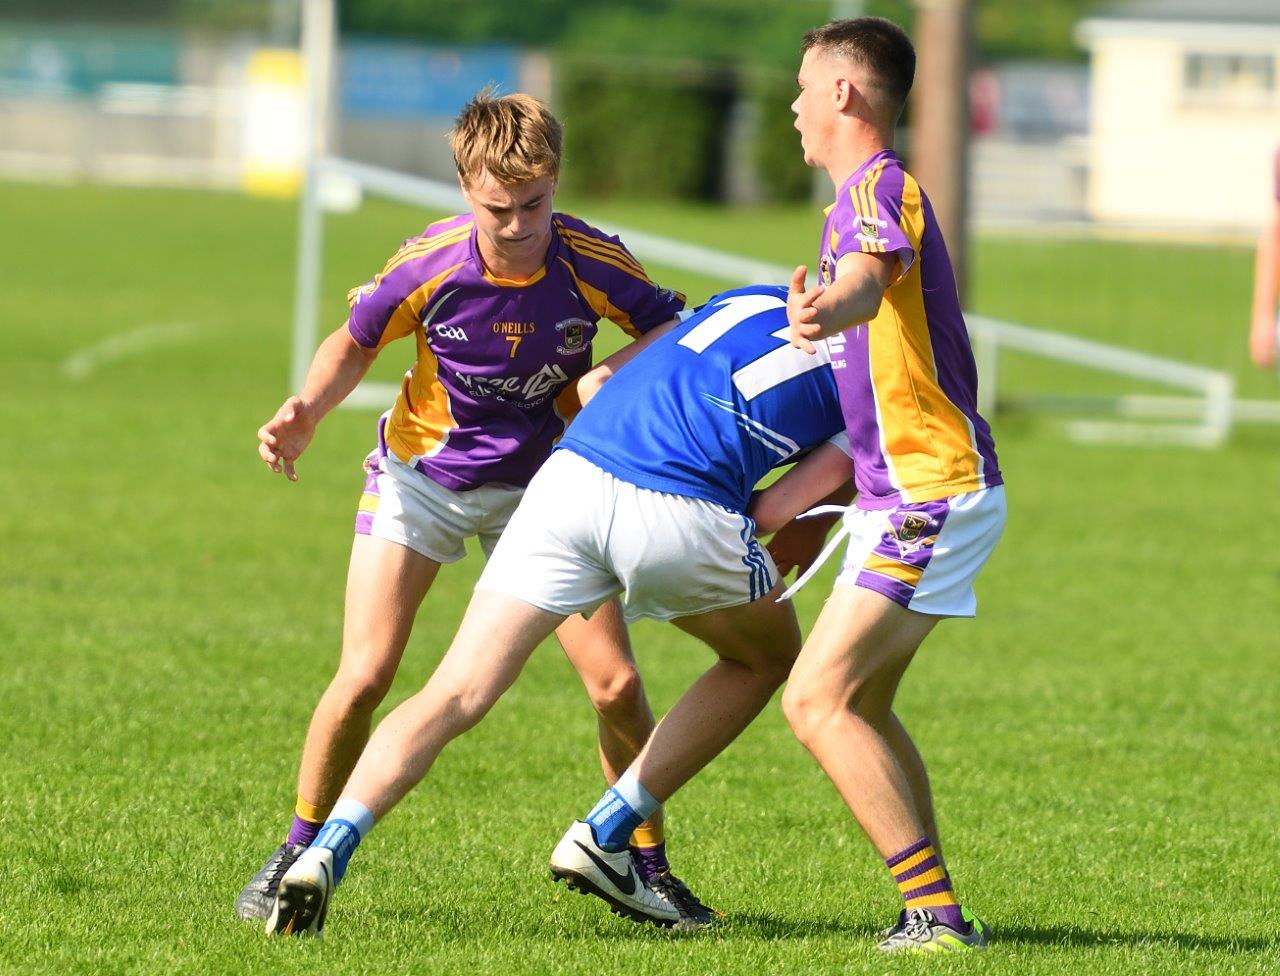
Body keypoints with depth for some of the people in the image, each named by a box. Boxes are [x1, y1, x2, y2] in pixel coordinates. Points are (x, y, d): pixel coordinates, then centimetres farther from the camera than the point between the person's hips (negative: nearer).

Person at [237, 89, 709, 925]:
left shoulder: (594, 263, -23)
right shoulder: (430, 265, -24)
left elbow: (671, 329, -5)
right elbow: (358, 342, -5)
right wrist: (307, 410, -23)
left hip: (538, 483, 1)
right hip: (421, 475, -1)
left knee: (616, 682, -8)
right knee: (365, 676, -13)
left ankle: (648, 864, 12)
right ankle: (300, 853, 9)